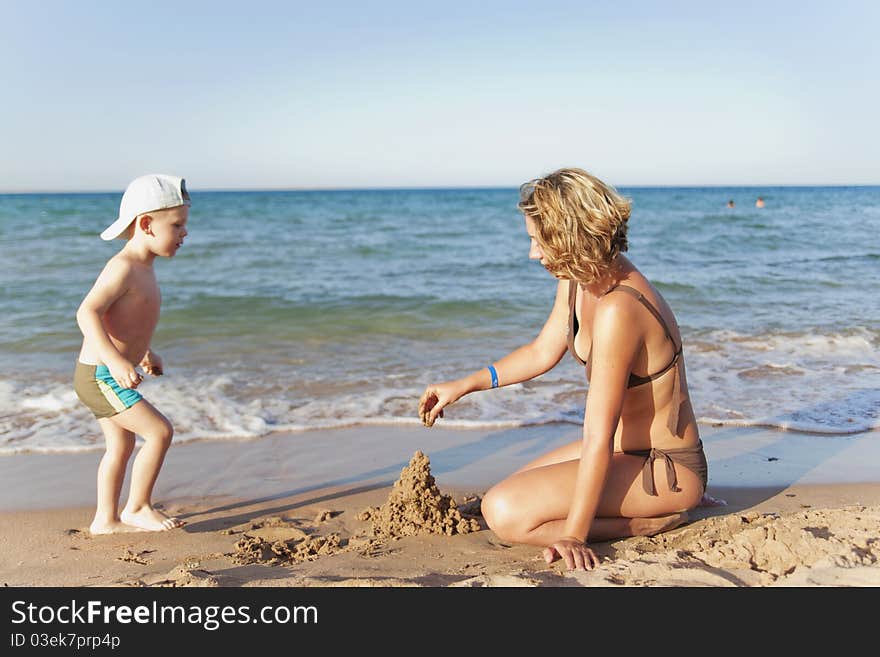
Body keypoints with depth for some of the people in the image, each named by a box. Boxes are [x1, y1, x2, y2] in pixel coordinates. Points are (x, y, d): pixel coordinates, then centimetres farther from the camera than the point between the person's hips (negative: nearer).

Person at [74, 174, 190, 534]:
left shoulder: (142, 268, 11)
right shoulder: (122, 267, -20)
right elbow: (87, 312, -30)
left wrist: (146, 351, 33)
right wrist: (116, 360, -38)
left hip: (102, 375, 10)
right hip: (100, 375, -10)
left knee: (121, 445, 18)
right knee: (160, 431, -10)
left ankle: (106, 520, 29)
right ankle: (137, 508, 4)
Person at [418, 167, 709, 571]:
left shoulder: (618, 310, -30)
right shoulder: (577, 279, -2)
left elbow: (598, 438, -29)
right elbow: (543, 352, 15)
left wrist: (573, 535, -24)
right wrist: (464, 385, 12)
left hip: (664, 467, -9)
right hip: (626, 447, 10)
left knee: (505, 512, -22)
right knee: (506, 494, 19)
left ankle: (652, 521, -6)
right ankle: (654, 505, 17)